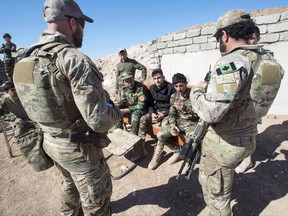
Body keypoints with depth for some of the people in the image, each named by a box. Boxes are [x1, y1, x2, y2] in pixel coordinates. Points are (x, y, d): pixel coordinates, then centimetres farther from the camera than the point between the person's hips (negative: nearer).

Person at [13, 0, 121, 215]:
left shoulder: (27, 59, 1)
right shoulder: (76, 60, -26)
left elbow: (48, 102, 9)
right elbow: (99, 121, -30)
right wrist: (115, 111, -7)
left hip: (51, 143, 9)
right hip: (80, 148, -8)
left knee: (71, 185, 35)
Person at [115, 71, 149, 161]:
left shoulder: (141, 88, -22)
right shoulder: (124, 89, 1)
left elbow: (141, 106, -26)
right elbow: (122, 101, 7)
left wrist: (125, 110, -28)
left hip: (141, 109, -7)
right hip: (130, 108, 7)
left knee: (135, 115, -36)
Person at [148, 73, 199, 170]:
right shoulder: (173, 97, 2)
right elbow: (172, 114, 5)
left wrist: (185, 108, -36)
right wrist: (172, 125, -16)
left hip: (191, 123, -3)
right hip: (178, 122, 4)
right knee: (160, 135, -16)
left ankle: (178, 154, 4)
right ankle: (156, 157, 8)